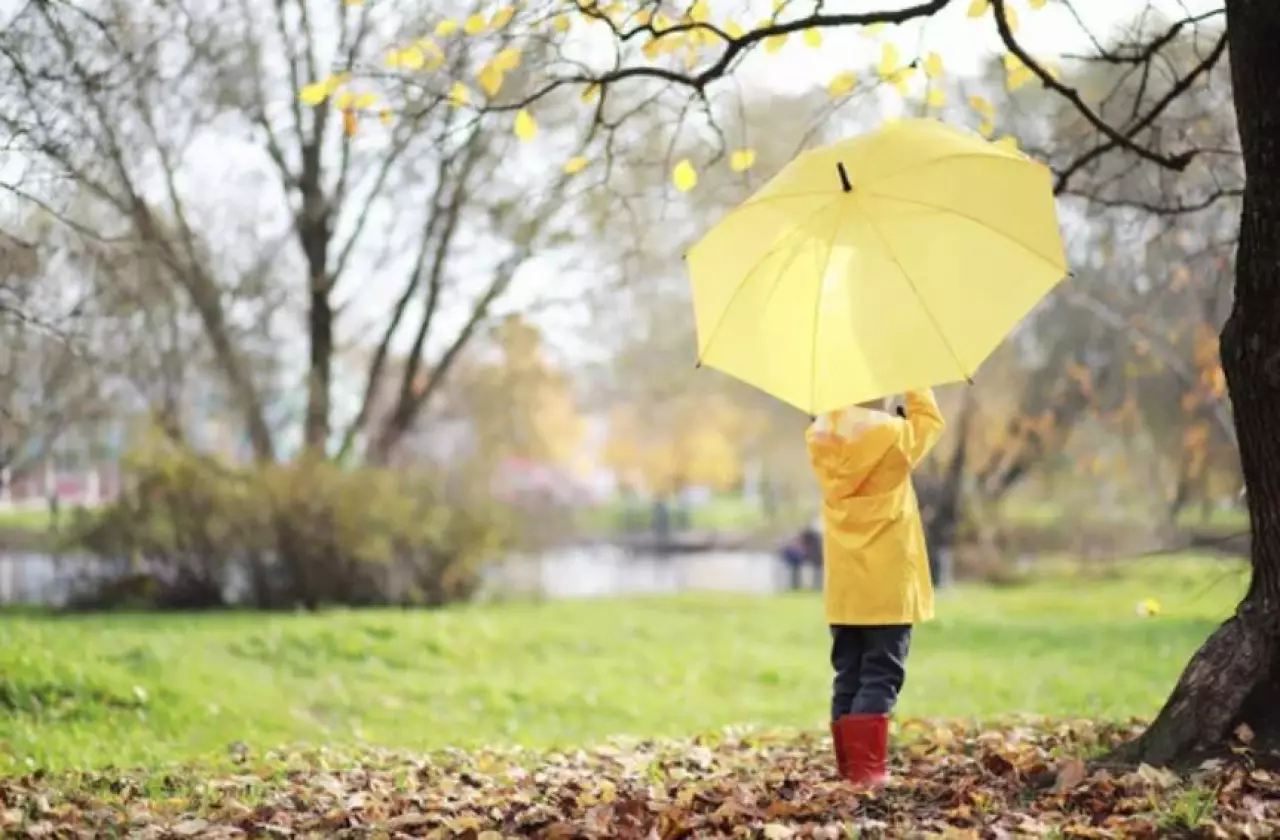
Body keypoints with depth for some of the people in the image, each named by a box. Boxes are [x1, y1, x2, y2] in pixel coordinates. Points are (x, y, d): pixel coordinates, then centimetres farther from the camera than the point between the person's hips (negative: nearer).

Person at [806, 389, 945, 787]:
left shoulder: (819, 436, -1)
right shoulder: (894, 434, -13)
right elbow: (930, 421, 8)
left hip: (843, 586, 5)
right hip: (886, 585, -5)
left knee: (848, 677, 11)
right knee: (880, 678, -3)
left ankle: (848, 767, 14)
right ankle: (867, 769, -9)